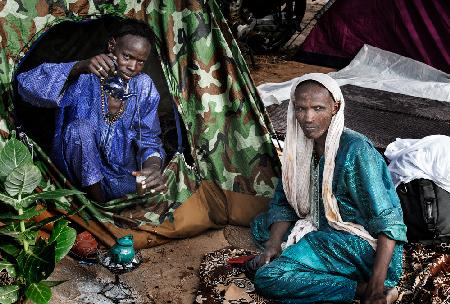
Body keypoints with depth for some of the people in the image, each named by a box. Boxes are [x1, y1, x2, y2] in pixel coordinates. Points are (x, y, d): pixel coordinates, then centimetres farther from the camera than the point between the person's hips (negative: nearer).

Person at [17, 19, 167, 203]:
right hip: (81, 166, -1)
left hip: (121, 165, 1)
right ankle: (100, 205, -18)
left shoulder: (144, 87, -5)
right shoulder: (83, 77, -16)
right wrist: (79, 67, -42)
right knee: (81, 127, -32)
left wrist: (153, 164, -28)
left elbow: (149, 138, -4)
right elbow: (26, 85, -29)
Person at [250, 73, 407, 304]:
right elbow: (283, 203, 8)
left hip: (362, 244, -9)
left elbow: (388, 221, -23)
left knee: (267, 279, -23)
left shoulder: (355, 151, -22)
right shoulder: (300, 145, 2)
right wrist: (273, 246, -9)